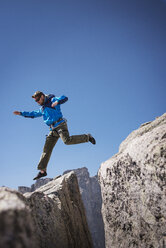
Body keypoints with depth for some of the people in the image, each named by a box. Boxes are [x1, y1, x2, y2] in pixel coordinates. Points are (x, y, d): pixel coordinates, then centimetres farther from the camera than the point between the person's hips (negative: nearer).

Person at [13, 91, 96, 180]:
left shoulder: (52, 100, 3)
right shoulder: (42, 109, 26)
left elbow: (65, 98, -11)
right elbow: (33, 114, 38)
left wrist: (57, 102, -30)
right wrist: (21, 113, 34)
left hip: (60, 125, -7)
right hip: (53, 129, 7)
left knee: (67, 140, -30)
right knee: (46, 149, 2)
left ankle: (87, 137, -10)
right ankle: (42, 171, 6)